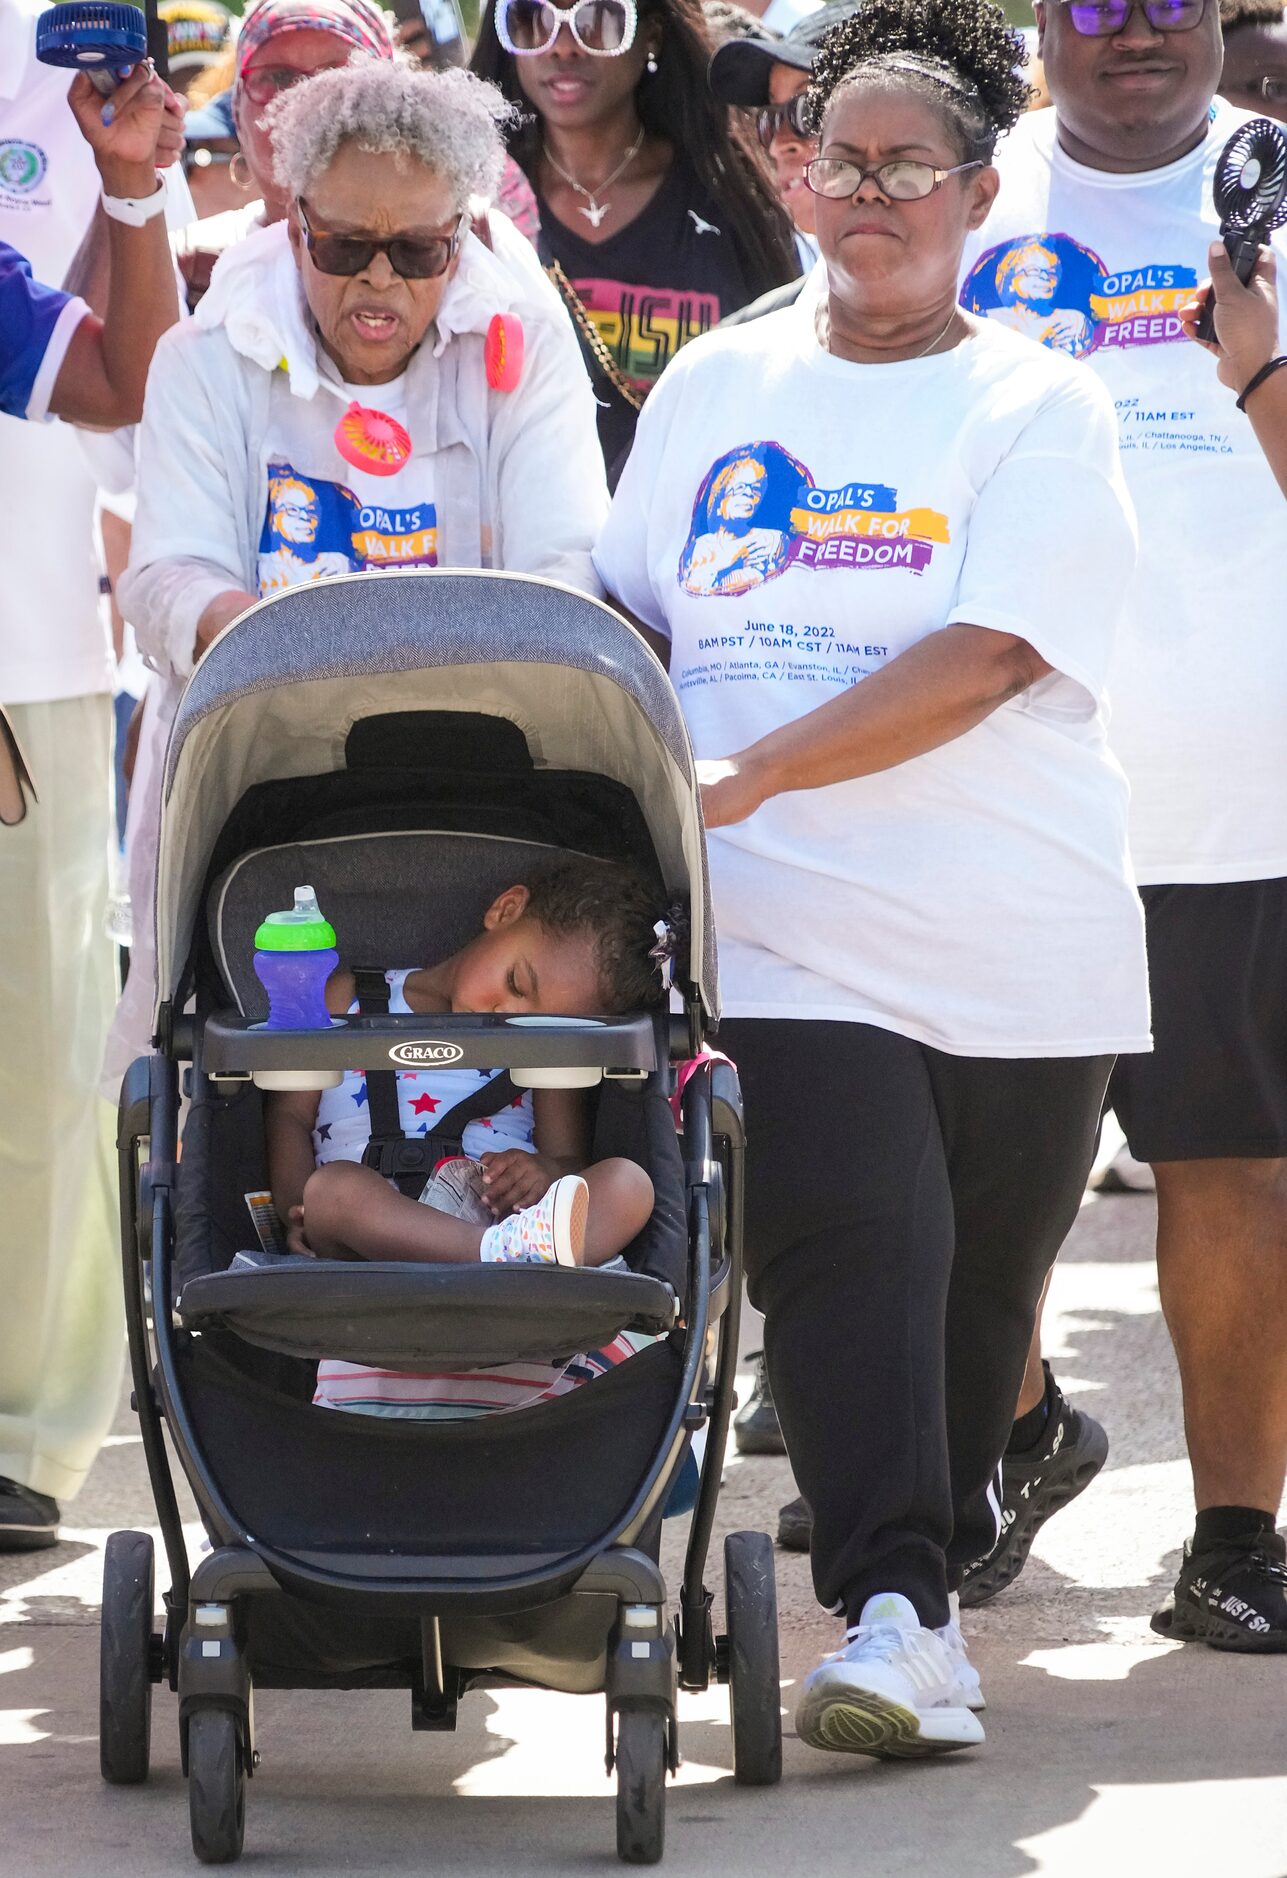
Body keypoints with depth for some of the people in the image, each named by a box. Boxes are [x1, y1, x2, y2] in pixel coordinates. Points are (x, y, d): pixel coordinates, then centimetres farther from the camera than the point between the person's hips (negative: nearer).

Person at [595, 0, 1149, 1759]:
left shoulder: (1040, 408, 0)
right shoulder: (714, 386, 12)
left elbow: (979, 661, -12)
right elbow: (624, 616, 17)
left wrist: (749, 772, -21)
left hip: (1019, 934, -1)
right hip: (795, 934, 1)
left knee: (981, 1284, 8)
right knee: (846, 1252, -15)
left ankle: (930, 1553, 27)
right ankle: (896, 1611, -19)